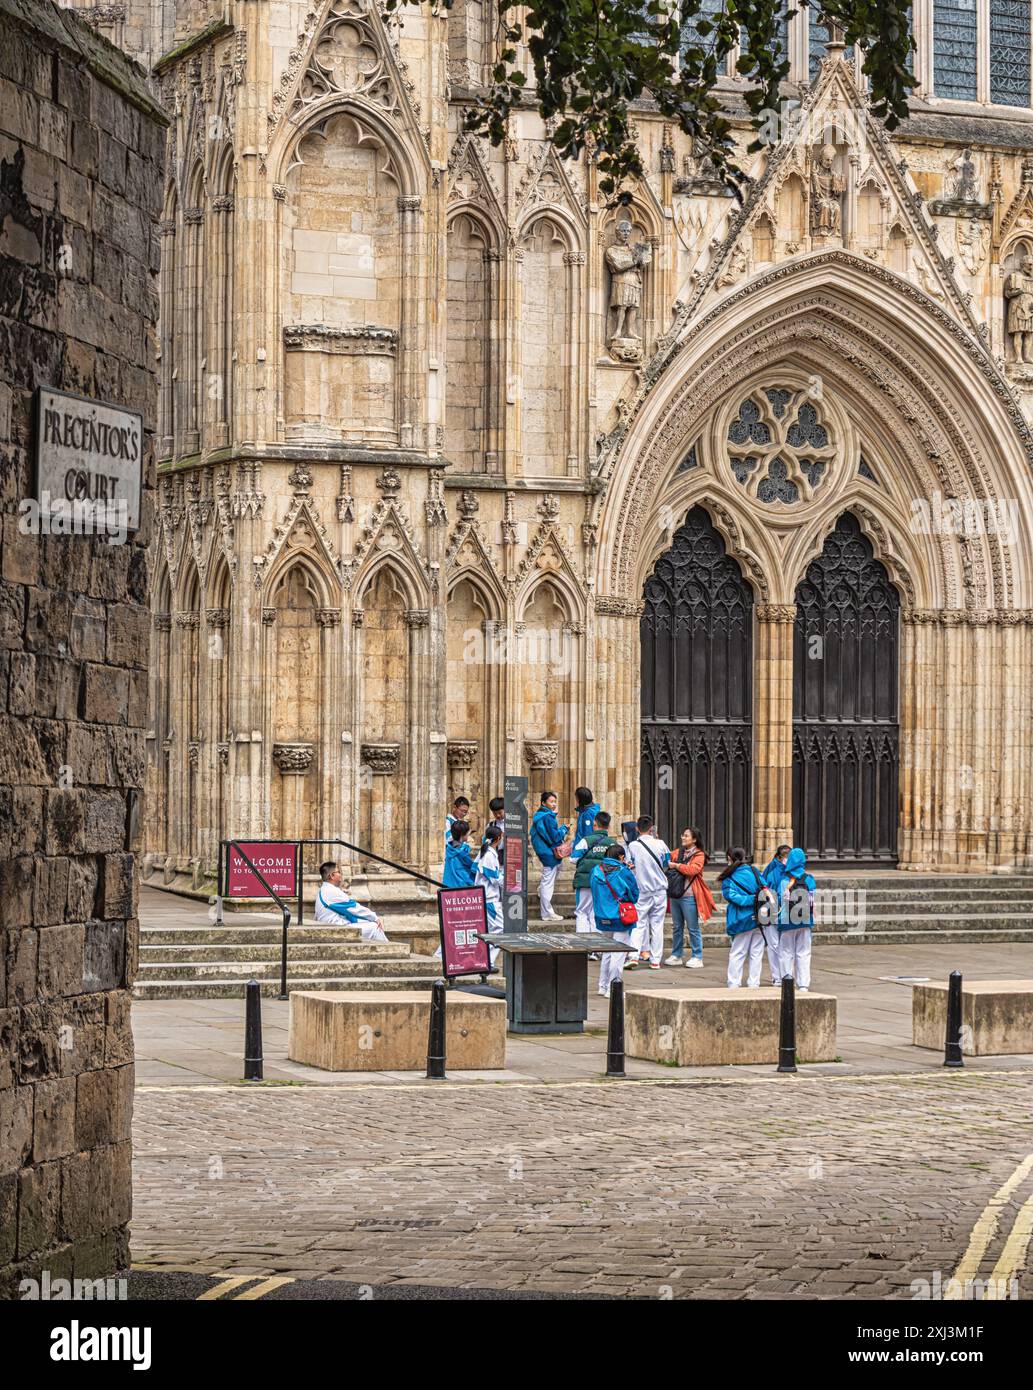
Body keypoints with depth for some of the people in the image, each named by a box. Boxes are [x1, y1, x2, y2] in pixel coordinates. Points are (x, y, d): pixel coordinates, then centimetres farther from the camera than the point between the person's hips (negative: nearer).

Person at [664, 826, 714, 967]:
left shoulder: (699, 855, -6)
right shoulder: (677, 852, 13)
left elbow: (692, 870, -20)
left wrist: (675, 865, -12)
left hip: (689, 896, -6)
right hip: (675, 895, 6)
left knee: (693, 928, -2)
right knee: (677, 927, 14)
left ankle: (697, 958, 3)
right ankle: (676, 956, 21)